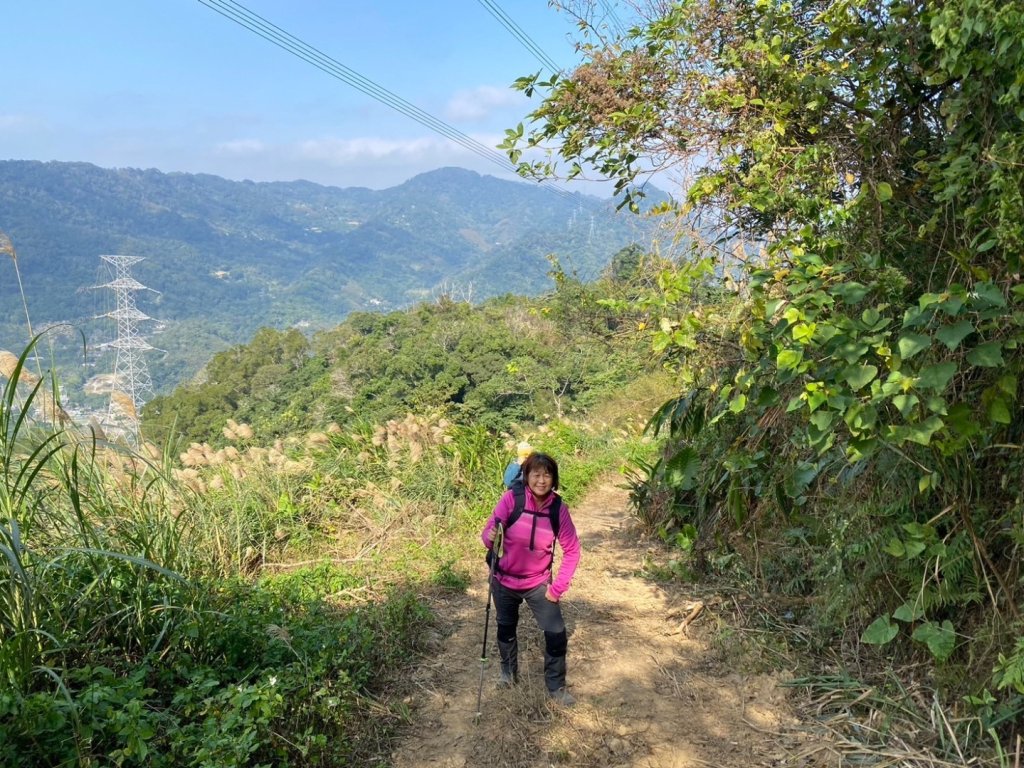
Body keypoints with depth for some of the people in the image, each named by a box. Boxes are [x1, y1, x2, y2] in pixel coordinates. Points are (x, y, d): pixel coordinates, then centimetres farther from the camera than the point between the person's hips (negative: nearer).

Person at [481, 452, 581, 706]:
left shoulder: (559, 508, -16)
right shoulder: (511, 498, -21)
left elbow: (572, 550, -8)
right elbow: (488, 532, -17)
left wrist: (558, 587, -10)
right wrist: (491, 537, -40)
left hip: (538, 583, 0)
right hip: (504, 580, 0)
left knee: (557, 634, -2)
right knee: (506, 628, 19)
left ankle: (556, 687, 21)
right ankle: (509, 671, 47)